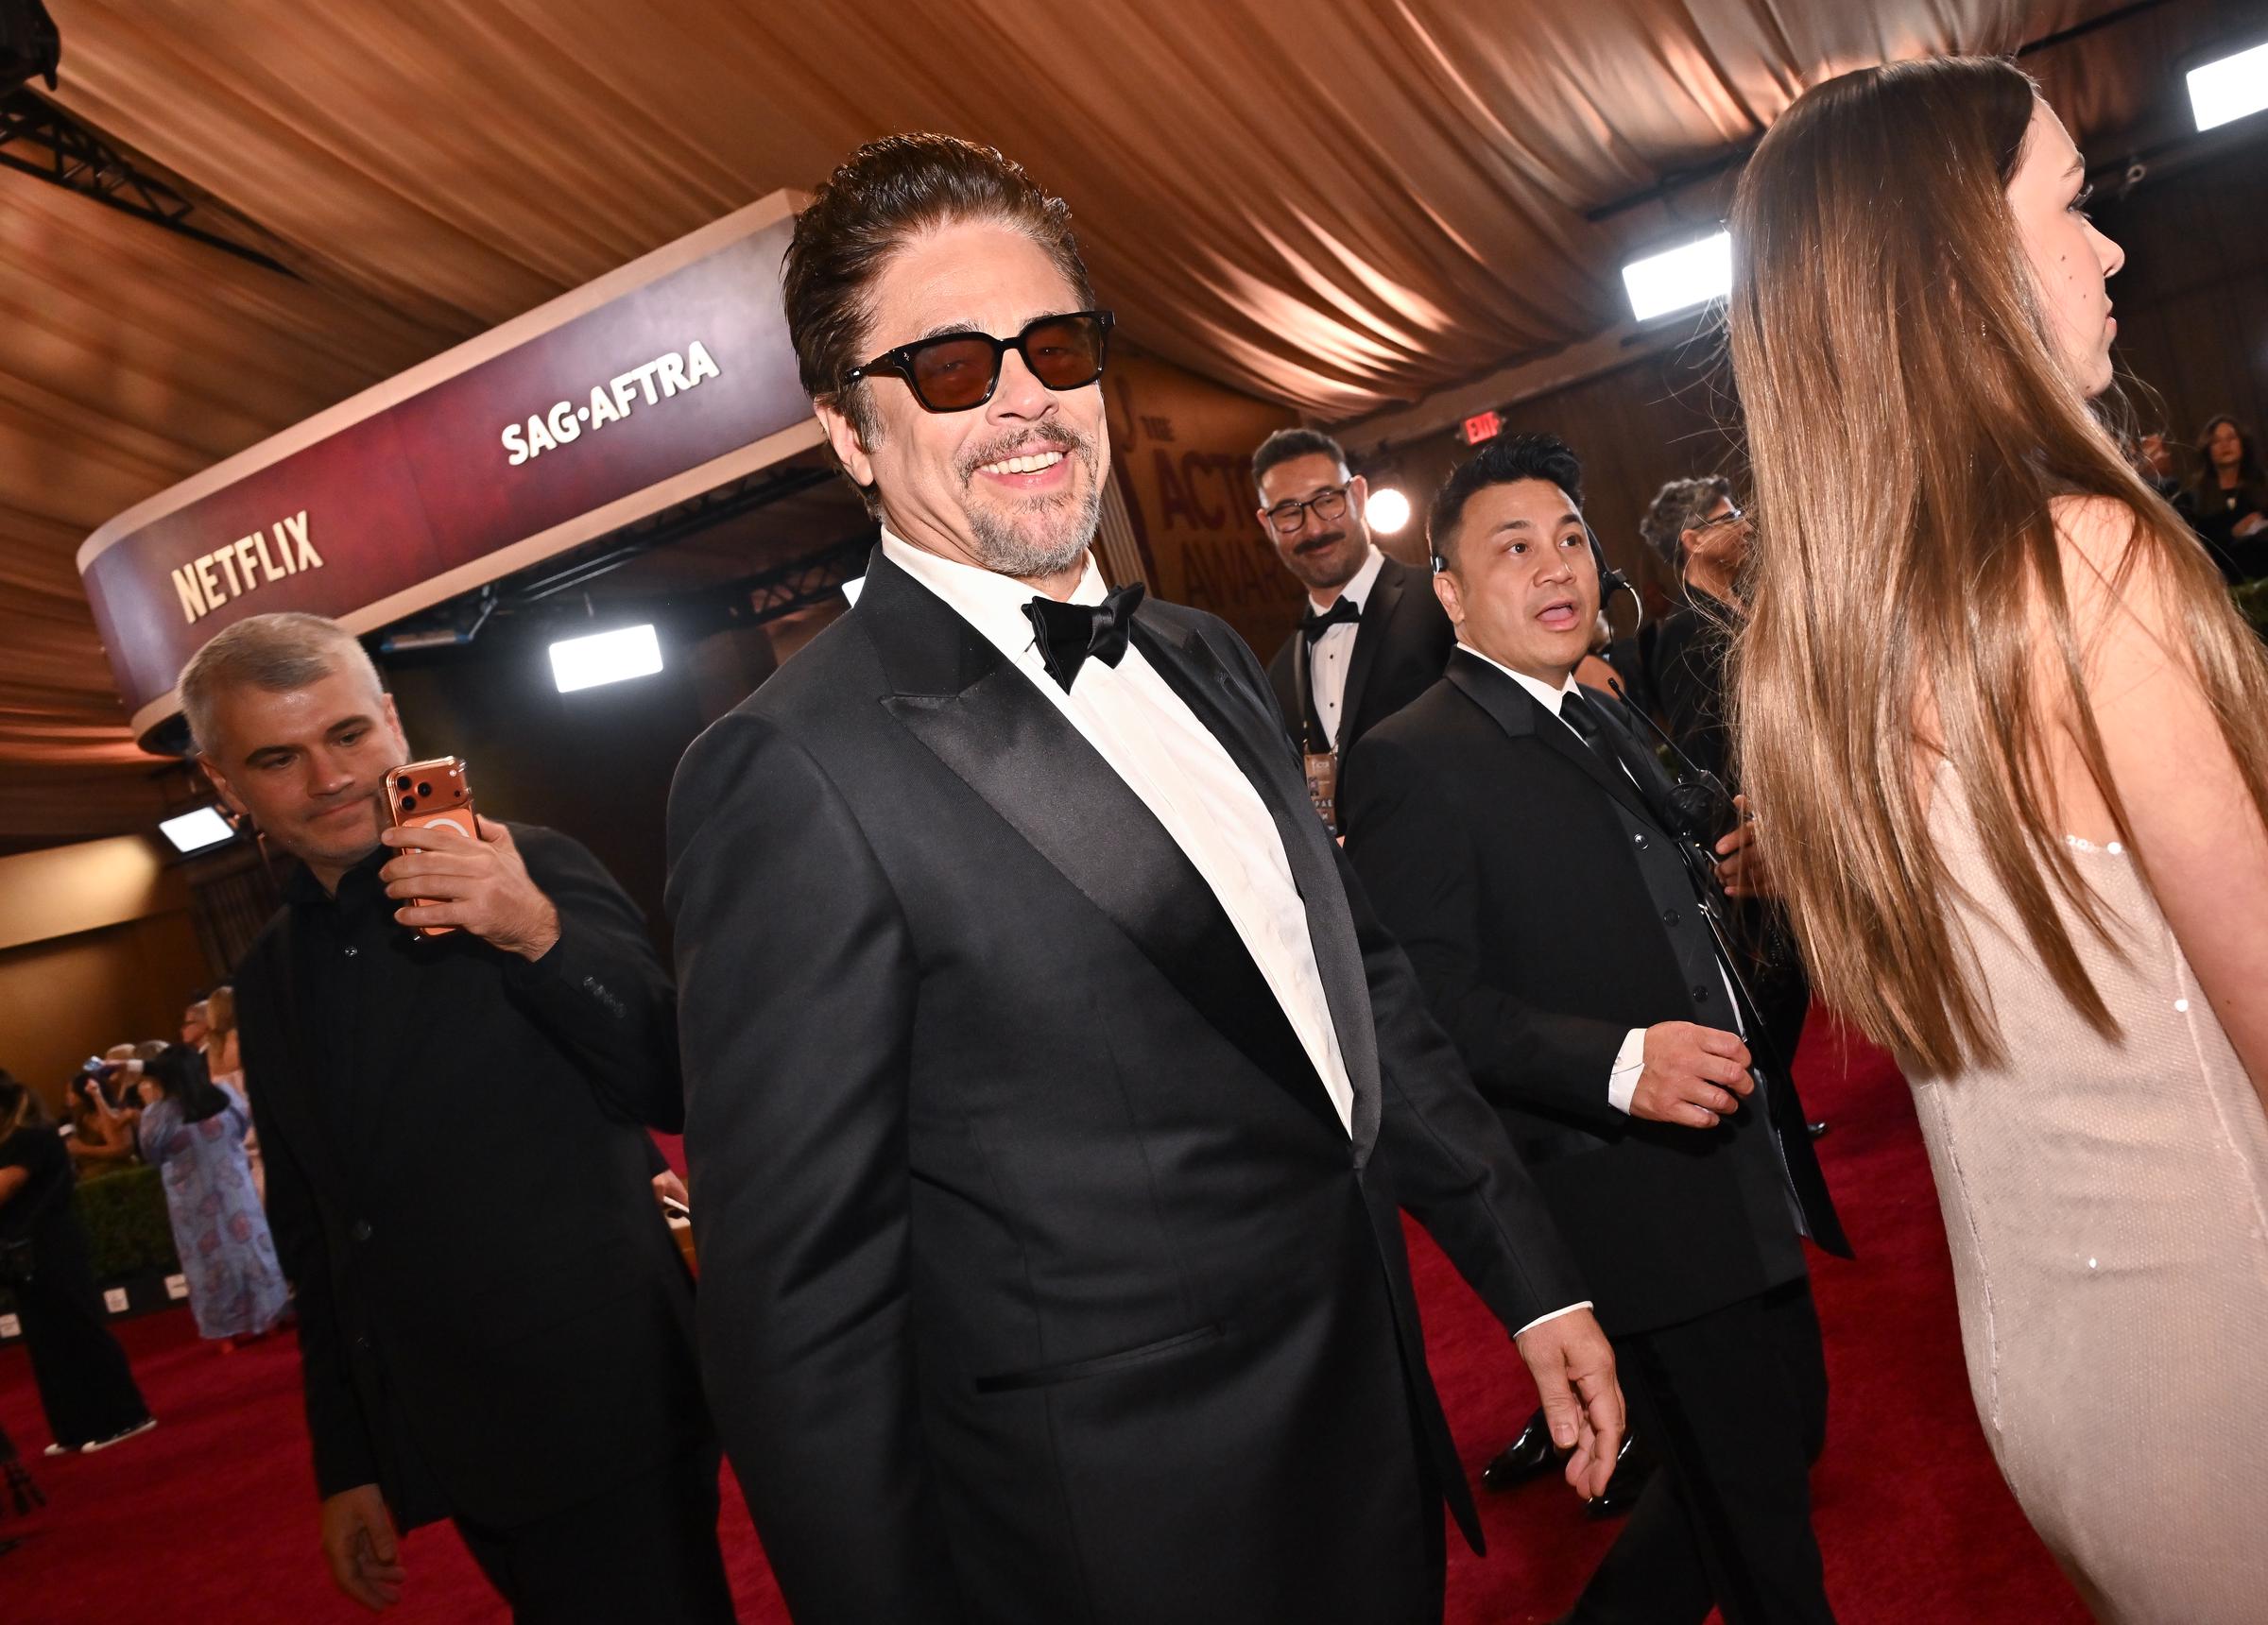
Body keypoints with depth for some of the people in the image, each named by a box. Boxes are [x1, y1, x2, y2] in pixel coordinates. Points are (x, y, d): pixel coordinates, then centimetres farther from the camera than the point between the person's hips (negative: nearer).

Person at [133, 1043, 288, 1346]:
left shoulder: (163, 1112, -17)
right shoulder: (225, 1093, -7)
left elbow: (152, 1155, -3)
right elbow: (243, 1125, 8)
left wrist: (149, 1108, 1)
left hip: (195, 1200, -2)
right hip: (235, 1189, 2)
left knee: (212, 1257, 8)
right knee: (245, 1244, 13)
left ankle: (229, 1328, 16)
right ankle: (264, 1315, 20)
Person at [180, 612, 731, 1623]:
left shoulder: (532, 873, -9)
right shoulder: (267, 980, 9)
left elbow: (687, 1093, -14)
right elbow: (314, 1242, 16)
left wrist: (540, 937, -27)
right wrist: (345, 1464, 16)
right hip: (458, 1450, 5)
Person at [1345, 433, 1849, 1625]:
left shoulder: (1604, 719, 13)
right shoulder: (1414, 762, -17)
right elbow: (1428, 1003, -24)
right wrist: (1619, 1064, -32)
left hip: (1743, 1173, 9)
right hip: (1638, 1209, -9)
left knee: (1789, 1430, 23)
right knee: (1752, 1496, 7)